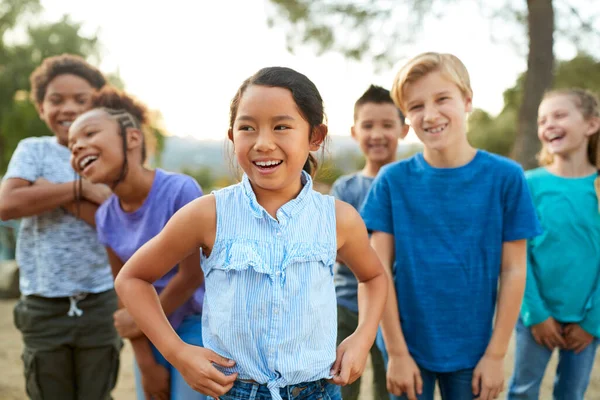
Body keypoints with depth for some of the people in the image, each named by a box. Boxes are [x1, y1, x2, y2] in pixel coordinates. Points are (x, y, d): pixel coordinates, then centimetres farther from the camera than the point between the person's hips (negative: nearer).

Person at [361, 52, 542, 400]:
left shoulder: (505, 177, -8)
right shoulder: (393, 180, -8)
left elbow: (513, 270, -5)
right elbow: (380, 270, -6)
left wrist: (496, 354, -5)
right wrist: (397, 352, -7)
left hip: (472, 350, 0)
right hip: (409, 347, 0)